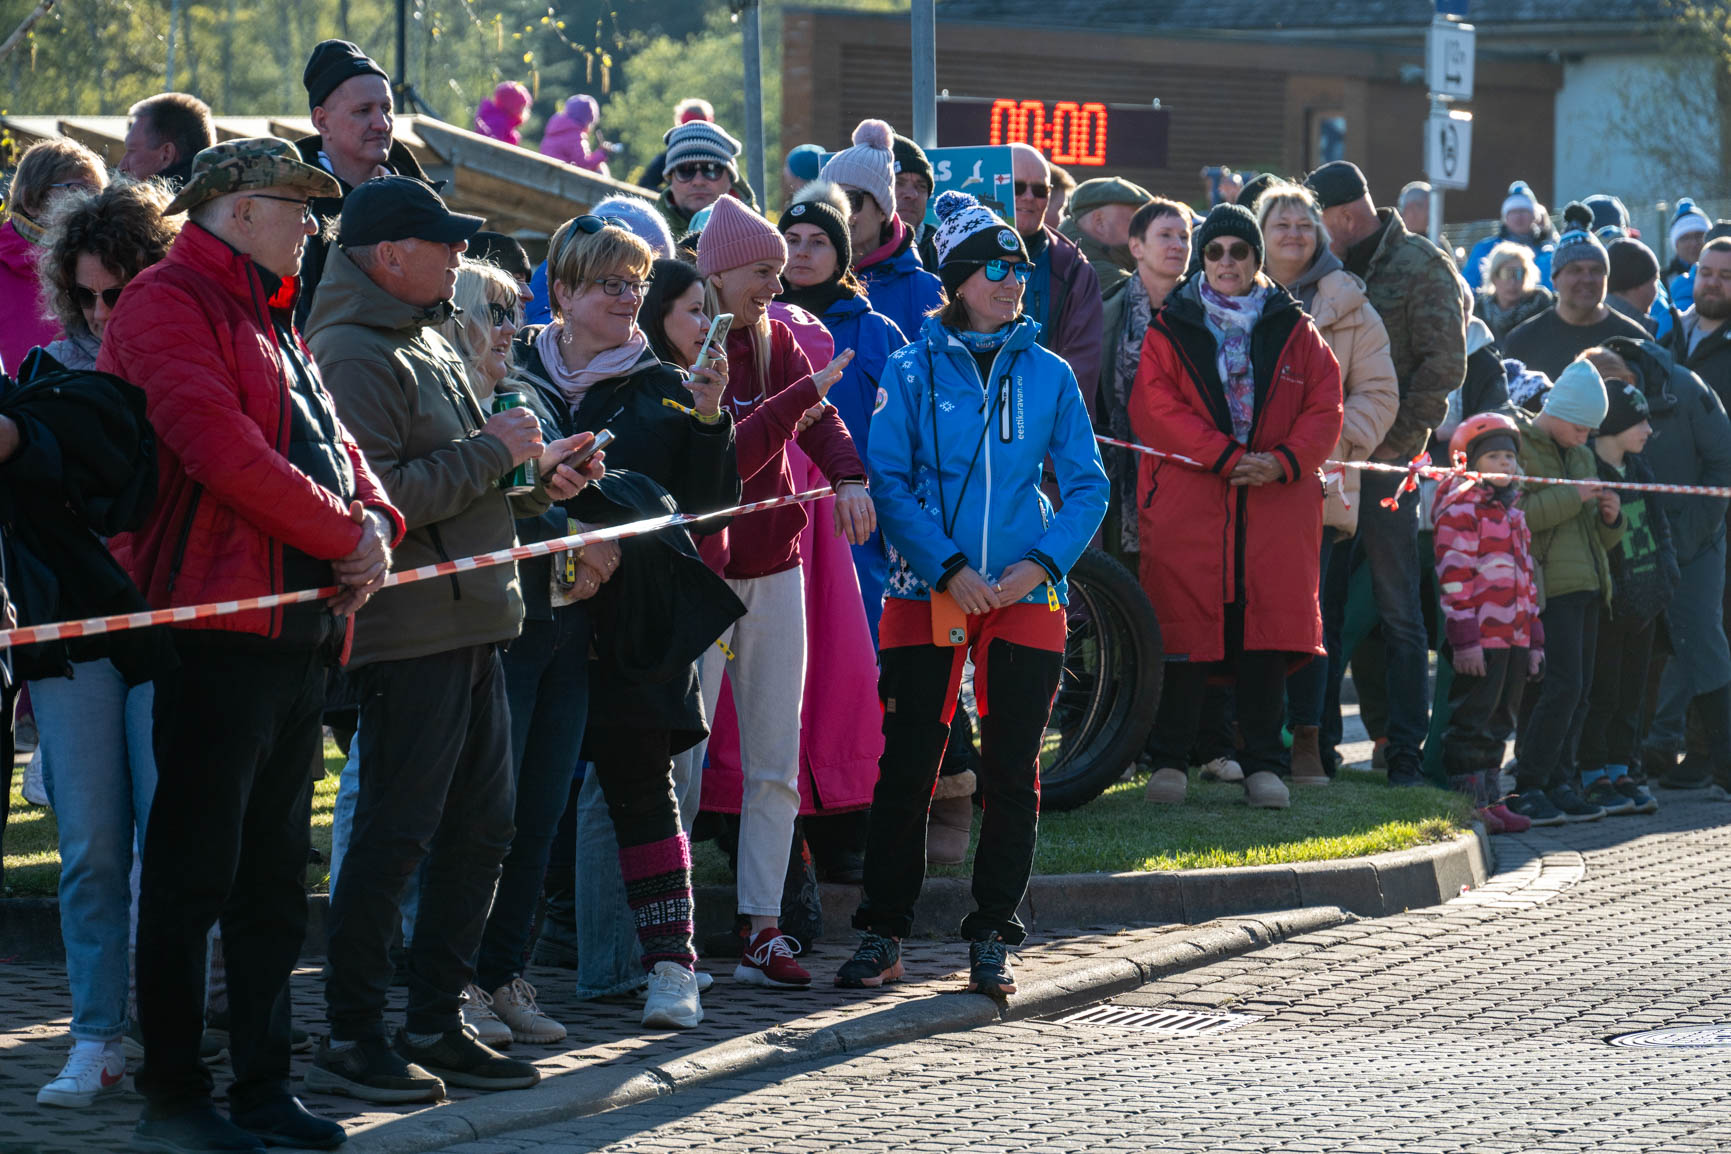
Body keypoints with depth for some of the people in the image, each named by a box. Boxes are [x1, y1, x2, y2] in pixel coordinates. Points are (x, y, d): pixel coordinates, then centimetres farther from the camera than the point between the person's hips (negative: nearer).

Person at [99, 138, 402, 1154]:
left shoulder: (273, 323, 23)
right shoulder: (169, 303, -8)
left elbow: (329, 441, 20)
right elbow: (220, 448, -19)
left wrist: (375, 516, -2)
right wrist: (344, 535, -13)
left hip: (302, 630, 10)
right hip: (217, 623, -10)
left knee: (275, 877, 13)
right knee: (194, 871, -6)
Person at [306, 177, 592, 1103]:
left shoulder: (429, 346, 20)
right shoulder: (352, 354, -13)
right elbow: (375, 495, -23)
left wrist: (535, 478, 9)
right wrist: (491, 451, -14)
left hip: (470, 627, 10)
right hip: (409, 634, -10)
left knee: (480, 831, 12)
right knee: (393, 837, -7)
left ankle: (436, 1026, 20)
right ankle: (349, 1042, 0)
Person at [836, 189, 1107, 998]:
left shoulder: (1048, 375, 7)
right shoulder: (913, 370, 1)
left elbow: (1087, 485, 5)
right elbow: (889, 482, -5)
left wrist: (1041, 563, -11)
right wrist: (950, 569, -15)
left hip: (1026, 598, 2)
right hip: (924, 596, -2)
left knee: (1012, 772, 3)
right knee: (906, 766, -2)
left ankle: (992, 939, 12)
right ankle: (882, 934, 7)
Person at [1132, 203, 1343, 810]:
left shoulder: (1295, 332, 12)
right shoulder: (1170, 331, 6)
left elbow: (1324, 408, 6)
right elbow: (1155, 408, -5)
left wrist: (1282, 461, -12)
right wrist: (1227, 456, -15)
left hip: (1277, 504, 2)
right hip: (1188, 502, -2)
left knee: (1269, 628, -1)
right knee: (1185, 627, -3)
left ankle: (1264, 763, 6)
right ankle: (1169, 759, 6)